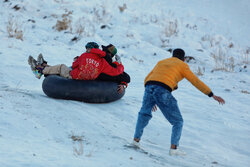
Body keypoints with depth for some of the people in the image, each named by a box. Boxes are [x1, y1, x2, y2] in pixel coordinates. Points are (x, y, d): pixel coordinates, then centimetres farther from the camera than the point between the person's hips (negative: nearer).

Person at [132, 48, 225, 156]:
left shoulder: (161, 62, 34)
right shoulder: (182, 65, 19)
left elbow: (147, 79, 33)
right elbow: (196, 81, 10)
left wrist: (151, 100, 40)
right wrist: (212, 95, 10)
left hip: (149, 88, 4)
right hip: (163, 92, -4)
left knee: (144, 113, 32)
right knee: (177, 122, 10)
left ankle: (136, 139, 27)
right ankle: (173, 148, 0)